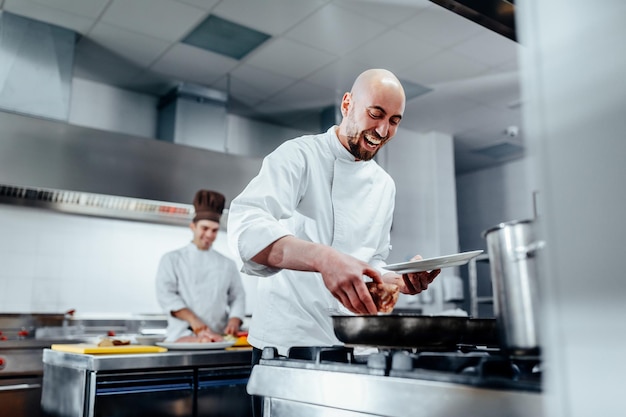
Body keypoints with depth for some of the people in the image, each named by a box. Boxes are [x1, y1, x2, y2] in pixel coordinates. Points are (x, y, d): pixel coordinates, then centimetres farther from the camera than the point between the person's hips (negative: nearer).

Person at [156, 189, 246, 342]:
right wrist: (193, 320, -13)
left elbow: (237, 296, 13)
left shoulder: (228, 264, 17)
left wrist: (234, 321, -8)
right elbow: (166, 294, -1)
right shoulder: (172, 259, 10)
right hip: (182, 335, -3)